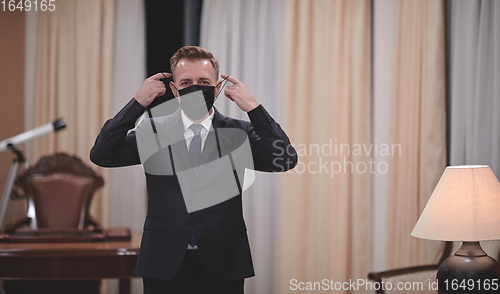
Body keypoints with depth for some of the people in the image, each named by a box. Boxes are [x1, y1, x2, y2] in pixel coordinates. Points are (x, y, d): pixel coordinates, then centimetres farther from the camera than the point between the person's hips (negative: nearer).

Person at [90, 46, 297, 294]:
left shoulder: (239, 132, 2)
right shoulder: (153, 131, 3)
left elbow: (286, 160, -11)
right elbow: (101, 155, -6)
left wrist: (253, 107, -15)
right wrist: (138, 103, -10)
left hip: (222, 265, 0)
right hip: (165, 264, 0)